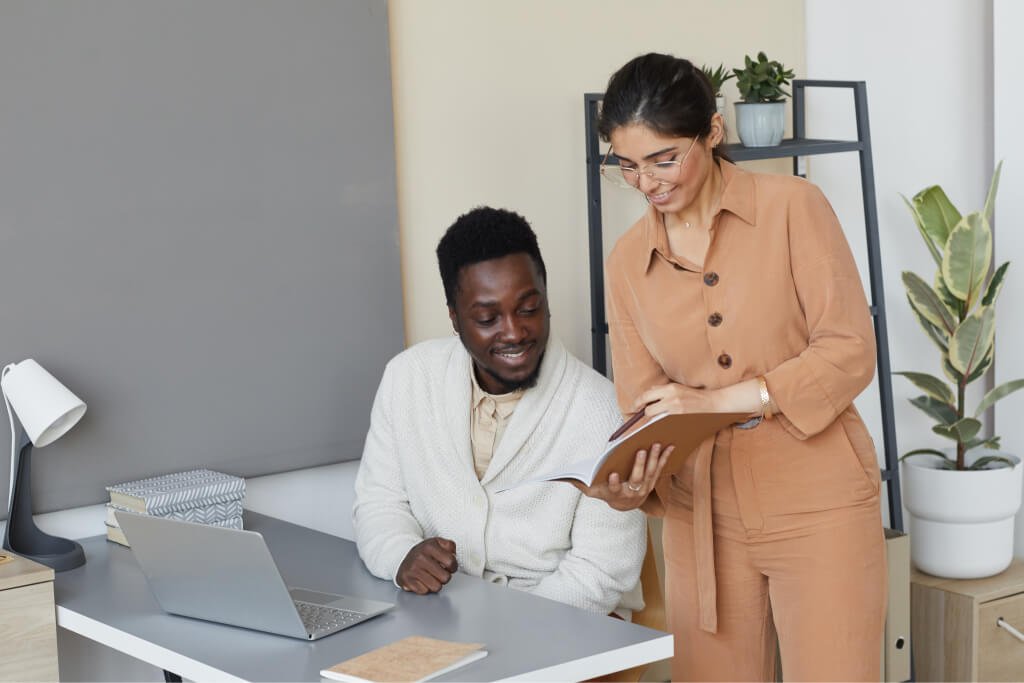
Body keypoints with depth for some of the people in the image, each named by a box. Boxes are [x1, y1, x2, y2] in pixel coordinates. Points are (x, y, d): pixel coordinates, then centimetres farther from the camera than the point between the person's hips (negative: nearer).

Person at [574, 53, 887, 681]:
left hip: (818, 507, -3)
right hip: (704, 518, 3)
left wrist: (719, 399, -21)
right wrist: (631, 485, -15)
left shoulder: (792, 207, -5)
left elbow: (851, 351, -11)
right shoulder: (628, 260, 6)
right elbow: (643, 408, 6)